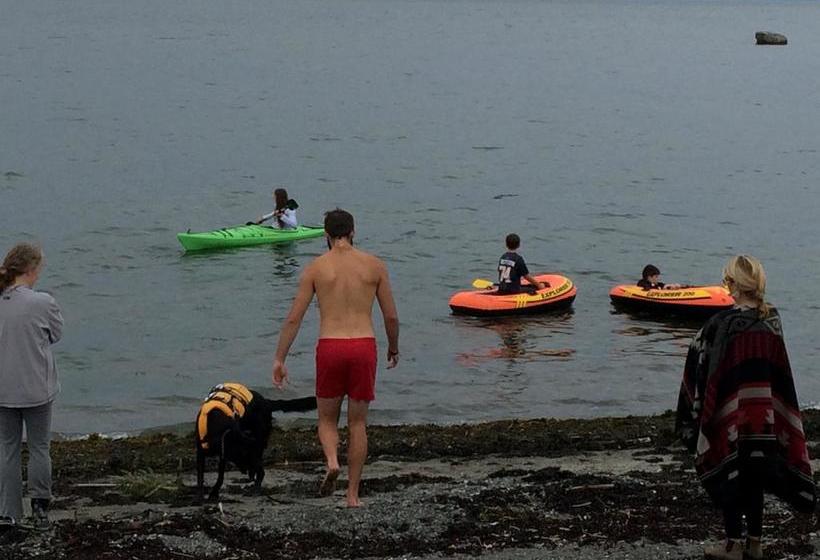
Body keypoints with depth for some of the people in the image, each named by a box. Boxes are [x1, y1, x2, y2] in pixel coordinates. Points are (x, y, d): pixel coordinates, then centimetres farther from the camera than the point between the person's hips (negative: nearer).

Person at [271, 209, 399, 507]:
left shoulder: (315, 268, 4)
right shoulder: (375, 266, 6)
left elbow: (294, 318, 1)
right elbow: (391, 317, 9)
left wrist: (279, 359, 6)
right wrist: (393, 349, 26)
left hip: (330, 348, -1)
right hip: (364, 347, 1)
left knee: (327, 418, 17)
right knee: (358, 423, 12)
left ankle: (332, 461, -12)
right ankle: (353, 494, 12)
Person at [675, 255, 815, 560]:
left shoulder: (722, 323, -18)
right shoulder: (772, 319, -2)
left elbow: (700, 364, -14)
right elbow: (778, 369, 5)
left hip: (731, 414, -5)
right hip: (765, 416, 5)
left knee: (729, 475, 7)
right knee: (754, 477, 16)